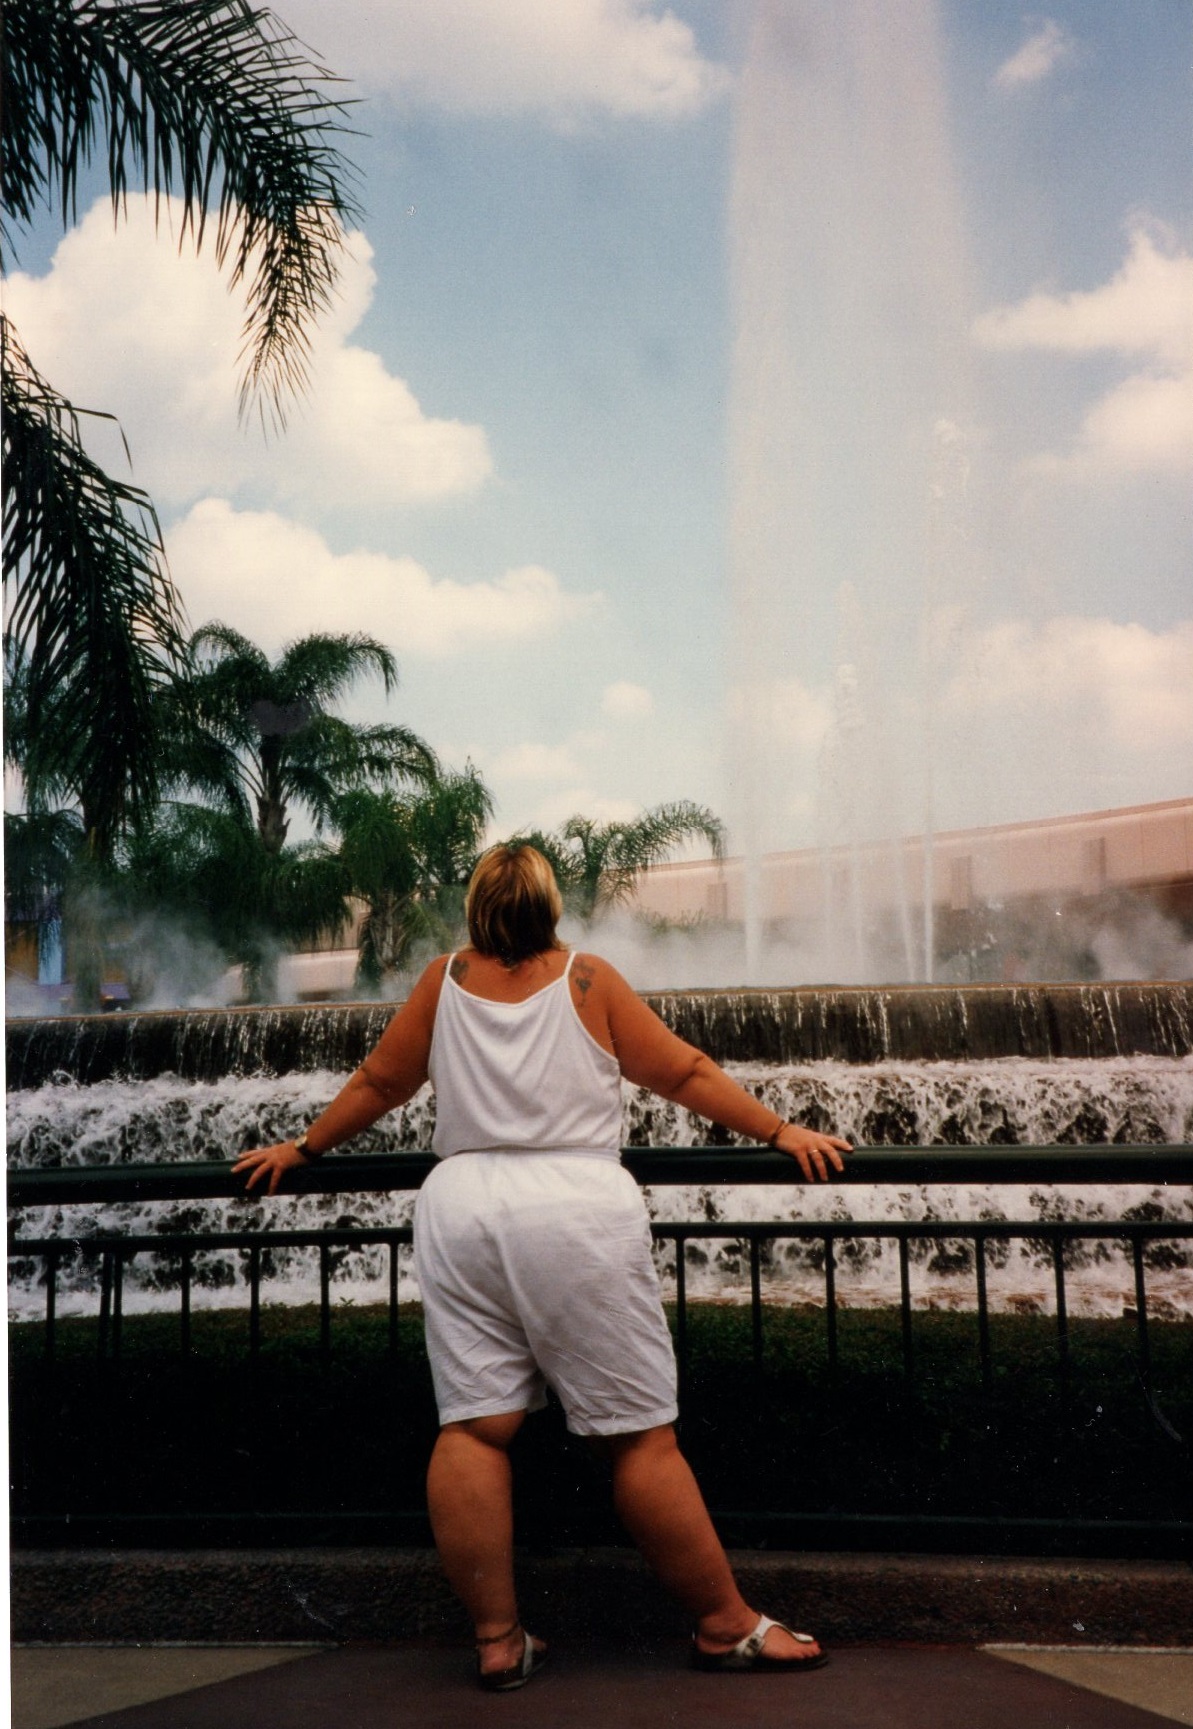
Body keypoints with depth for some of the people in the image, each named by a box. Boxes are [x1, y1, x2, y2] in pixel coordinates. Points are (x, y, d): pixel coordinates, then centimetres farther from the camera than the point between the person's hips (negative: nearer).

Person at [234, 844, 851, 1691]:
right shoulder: (587, 980, 4)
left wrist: (302, 1150, 31)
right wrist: (781, 1132, 14)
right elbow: (686, 1073, 6)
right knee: (640, 1435, 2)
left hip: (461, 1208, 3)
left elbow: (379, 1082, 17)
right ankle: (727, 1626, 12)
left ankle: (498, 1640, 10)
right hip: (577, 1214, -3)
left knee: (473, 1428, 5)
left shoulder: (446, 981, 10)